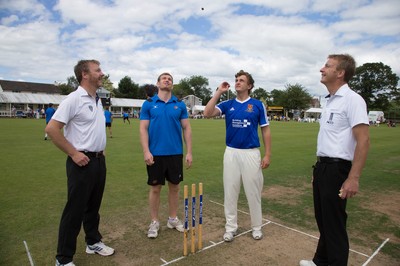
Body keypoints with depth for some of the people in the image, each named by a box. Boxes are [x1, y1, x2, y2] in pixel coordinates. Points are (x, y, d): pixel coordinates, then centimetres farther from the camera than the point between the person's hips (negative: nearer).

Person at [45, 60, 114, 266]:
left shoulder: (98, 100, 12)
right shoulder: (74, 99, -14)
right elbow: (51, 128, -18)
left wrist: (100, 148, 14)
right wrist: (73, 153, -17)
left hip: (99, 160, 8)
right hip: (82, 162, -8)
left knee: (93, 206, 19)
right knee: (74, 211, 2)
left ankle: (93, 242, 35)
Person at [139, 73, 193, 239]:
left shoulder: (180, 104, 5)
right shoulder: (148, 104, 1)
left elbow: (186, 128, 4)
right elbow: (143, 129, -2)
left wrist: (189, 152, -1)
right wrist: (146, 151, -13)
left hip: (176, 153, 2)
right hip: (156, 154, -2)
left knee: (174, 187, 12)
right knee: (155, 188, 8)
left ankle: (173, 219, 30)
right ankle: (154, 222, 25)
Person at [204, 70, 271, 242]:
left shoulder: (258, 105, 1)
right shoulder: (227, 104, 5)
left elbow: (265, 130, 3)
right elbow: (207, 113, -10)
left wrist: (267, 154, -3)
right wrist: (219, 92, -8)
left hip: (251, 153, -2)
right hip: (231, 153, 2)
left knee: (253, 192, 8)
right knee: (230, 191, 8)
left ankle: (256, 227, 27)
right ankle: (231, 227, 23)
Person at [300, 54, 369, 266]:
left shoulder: (351, 99, -13)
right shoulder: (330, 101, 14)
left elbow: (363, 140, -19)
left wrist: (353, 178, -23)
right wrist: (318, 168, 18)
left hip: (336, 169, -9)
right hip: (322, 167, 9)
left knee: (334, 224, 4)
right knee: (322, 220, 20)